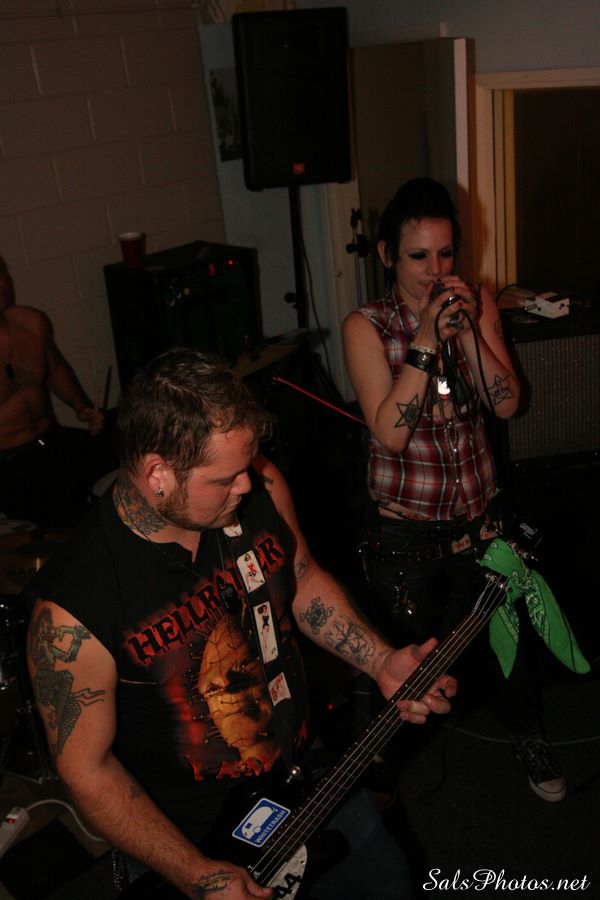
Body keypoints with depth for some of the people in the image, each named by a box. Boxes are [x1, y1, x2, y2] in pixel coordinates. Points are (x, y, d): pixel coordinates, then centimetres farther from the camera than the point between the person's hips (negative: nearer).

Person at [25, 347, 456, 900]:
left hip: (308, 774, 5)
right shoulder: (73, 609, -30)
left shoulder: (260, 489, -16)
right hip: (190, 837, -4)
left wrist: (383, 663, -7)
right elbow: (87, 767, -18)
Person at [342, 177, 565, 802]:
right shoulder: (366, 327, -14)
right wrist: (424, 341, -29)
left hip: (480, 515, 3)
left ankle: (527, 735, 47)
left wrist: (468, 330, -21)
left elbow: (507, 403, -10)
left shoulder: (476, 304, -2)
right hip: (406, 532, -3)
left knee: (505, 640, 17)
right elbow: (390, 432, -23)